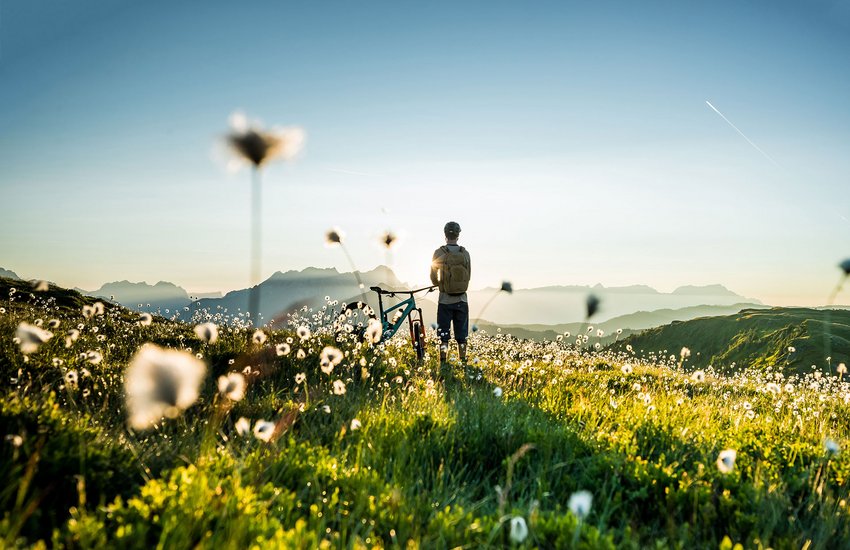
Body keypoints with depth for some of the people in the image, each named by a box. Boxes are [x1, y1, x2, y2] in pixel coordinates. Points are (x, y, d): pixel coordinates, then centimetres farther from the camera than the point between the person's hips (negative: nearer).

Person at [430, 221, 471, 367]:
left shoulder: (439, 253, -8)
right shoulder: (465, 253, -3)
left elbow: (433, 279, 0)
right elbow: (468, 276, 4)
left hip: (445, 299, -2)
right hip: (462, 299, 2)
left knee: (443, 335, 4)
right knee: (462, 336, 10)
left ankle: (443, 363, 3)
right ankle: (463, 361, 14)